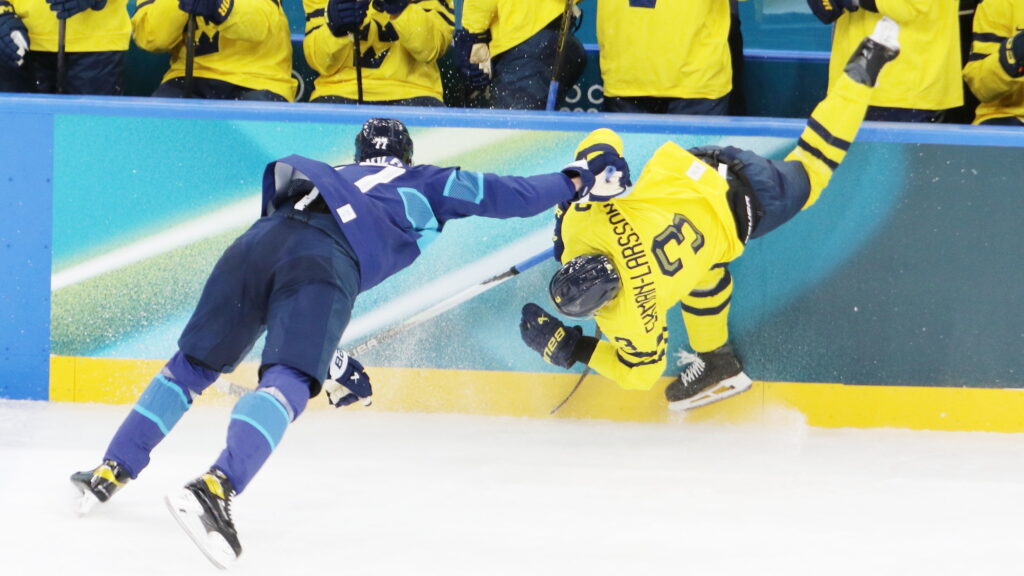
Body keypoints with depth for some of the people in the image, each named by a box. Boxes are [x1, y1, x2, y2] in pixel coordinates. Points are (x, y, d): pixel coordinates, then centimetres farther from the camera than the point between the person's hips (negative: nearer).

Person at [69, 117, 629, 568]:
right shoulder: (425, 183, 29)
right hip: (327, 259, -6)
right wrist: (577, 180, 38)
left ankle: (109, 473, 18)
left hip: (262, 239, 6)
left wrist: (325, 355, 49)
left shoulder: (333, 174, 43)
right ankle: (214, 487, -43)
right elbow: (503, 196, 23)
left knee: (195, 363, 20)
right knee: (288, 381, -20)